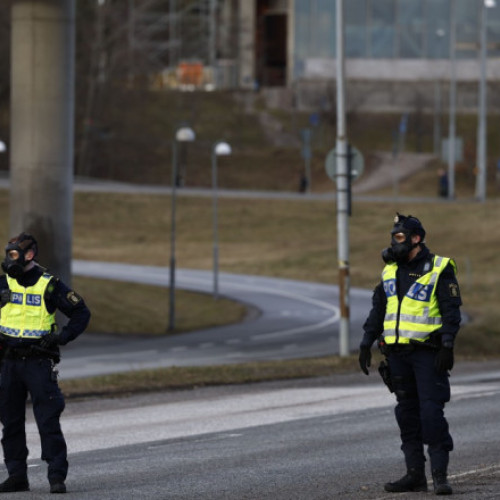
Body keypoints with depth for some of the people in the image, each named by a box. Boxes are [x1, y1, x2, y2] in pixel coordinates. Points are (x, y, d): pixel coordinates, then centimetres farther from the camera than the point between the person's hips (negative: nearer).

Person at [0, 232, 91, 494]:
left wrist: (62, 336, -8)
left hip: (38, 362, -4)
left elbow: (81, 313, 3)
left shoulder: (49, 285, -3)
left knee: (48, 421, -8)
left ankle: (57, 476, -6)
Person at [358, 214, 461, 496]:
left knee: (432, 411, -12)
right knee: (407, 412, 7)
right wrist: (367, 343, 13)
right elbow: (378, 310, 18)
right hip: (398, 353, 6)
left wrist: (448, 346, -17)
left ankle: (440, 475, -11)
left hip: (427, 352, -6)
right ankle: (415, 475, 12)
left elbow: (451, 311, -9)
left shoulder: (439, 270, -6)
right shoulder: (390, 271, 13)